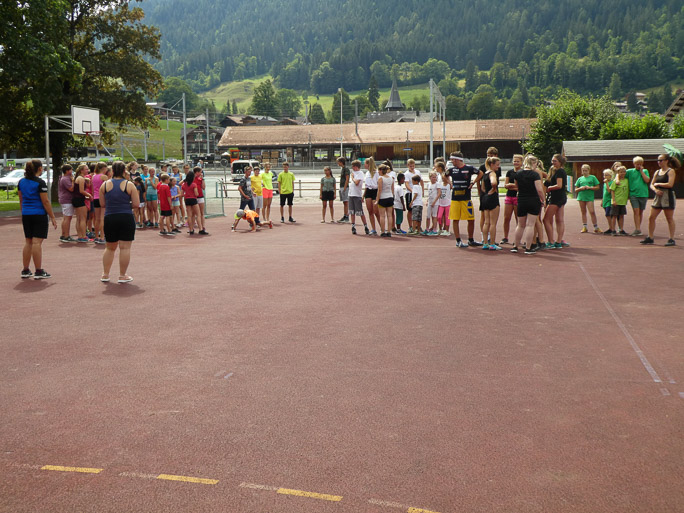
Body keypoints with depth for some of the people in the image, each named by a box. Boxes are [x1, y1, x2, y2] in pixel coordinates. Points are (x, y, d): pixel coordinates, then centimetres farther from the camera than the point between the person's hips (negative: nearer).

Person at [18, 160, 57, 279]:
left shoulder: (21, 182, 9)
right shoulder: (40, 182, -12)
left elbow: (21, 200, 15)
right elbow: (45, 201, -13)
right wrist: (52, 217, -8)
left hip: (26, 215, 7)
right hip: (39, 214, -7)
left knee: (28, 242, 13)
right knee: (37, 242, -6)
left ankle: (25, 271, 15)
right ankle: (39, 272, -3)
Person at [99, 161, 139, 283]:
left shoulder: (105, 184, 3)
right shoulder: (129, 185, -4)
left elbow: (102, 204, 6)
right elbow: (136, 204, -5)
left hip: (110, 218, 3)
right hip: (126, 218, -3)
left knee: (109, 248, 17)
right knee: (125, 248, 3)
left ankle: (105, 274, 21)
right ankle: (122, 276, 6)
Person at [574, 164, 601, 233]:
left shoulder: (592, 177, 6)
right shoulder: (580, 179, 13)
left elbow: (597, 187, 4)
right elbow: (576, 190, 14)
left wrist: (589, 187, -10)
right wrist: (580, 188, -6)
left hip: (589, 197, -3)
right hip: (581, 197, 3)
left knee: (592, 212, -10)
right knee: (583, 212, 7)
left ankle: (596, 228, -4)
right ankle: (584, 227, 12)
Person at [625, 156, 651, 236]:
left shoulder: (645, 171, 8)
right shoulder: (630, 171, 7)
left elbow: (647, 180, -6)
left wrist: (641, 171, -5)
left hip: (643, 194, 1)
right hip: (633, 194, -1)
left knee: (641, 212, 9)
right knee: (636, 211, -12)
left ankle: (638, 228, 19)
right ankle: (637, 229, -15)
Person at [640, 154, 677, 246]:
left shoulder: (671, 171, -6)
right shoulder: (657, 172, 14)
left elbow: (670, 184, -17)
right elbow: (651, 185, 13)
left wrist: (658, 184, -7)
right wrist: (655, 189, -8)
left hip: (668, 196, -7)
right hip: (658, 196, 7)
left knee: (670, 219, -1)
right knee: (651, 217, 4)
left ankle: (672, 239, 4)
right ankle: (650, 238, 12)